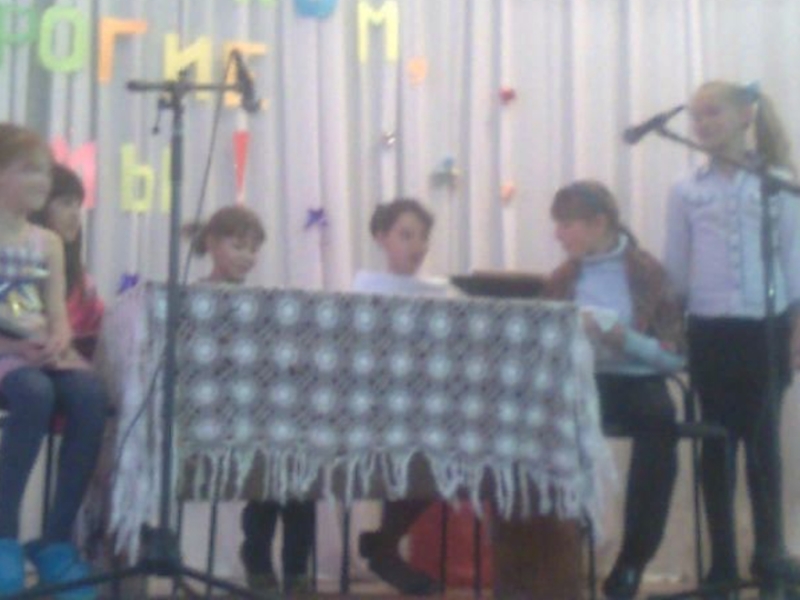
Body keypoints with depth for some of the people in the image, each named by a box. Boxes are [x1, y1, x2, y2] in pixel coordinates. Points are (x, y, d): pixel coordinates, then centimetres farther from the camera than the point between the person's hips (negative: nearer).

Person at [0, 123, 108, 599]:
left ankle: (57, 538, -20)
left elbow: (59, 316, 8)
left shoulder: (48, 243, 16)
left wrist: (56, 342, -15)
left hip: (42, 355, 5)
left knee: (91, 396, -28)